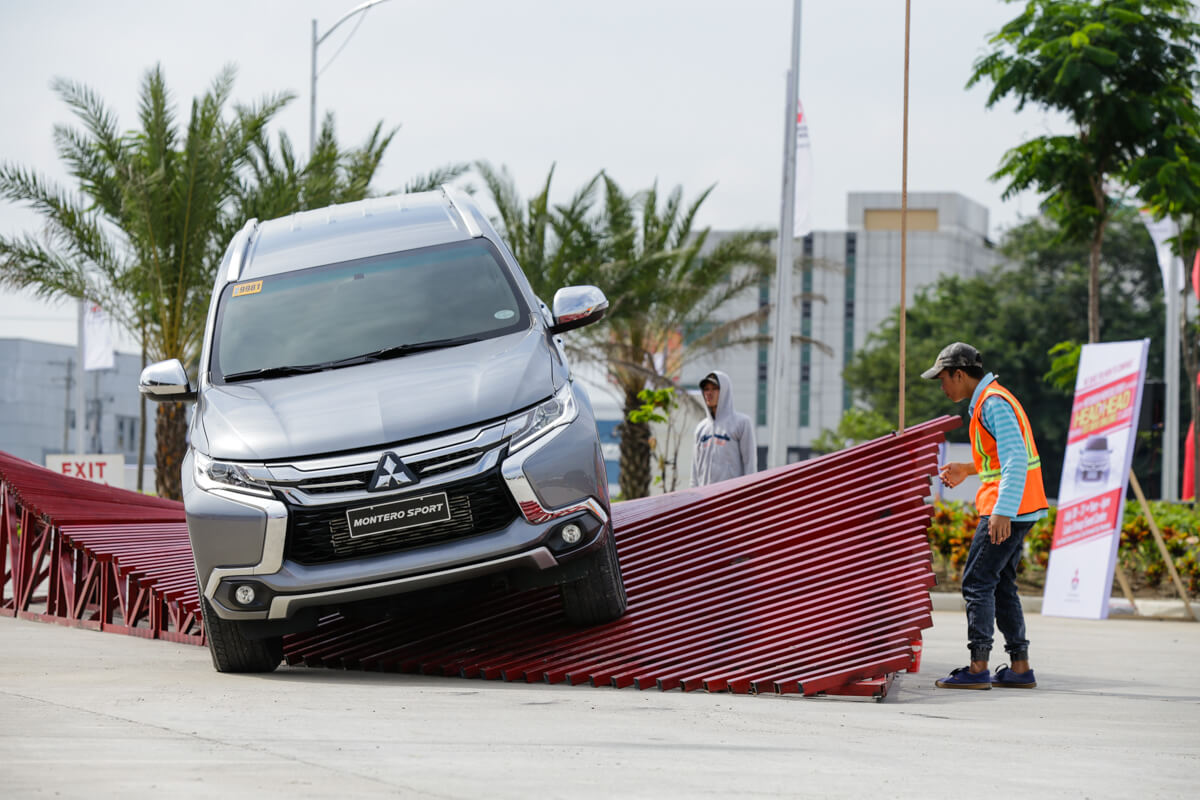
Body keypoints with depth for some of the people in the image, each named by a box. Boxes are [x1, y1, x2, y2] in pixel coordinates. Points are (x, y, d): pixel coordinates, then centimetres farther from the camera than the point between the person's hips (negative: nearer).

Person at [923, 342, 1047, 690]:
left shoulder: (994, 403, -15)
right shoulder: (989, 400, 17)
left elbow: (1015, 460, -24)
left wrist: (1002, 512, -31)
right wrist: (967, 469, 23)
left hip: (1007, 509, -10)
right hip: (1012, 509, 10)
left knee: (977, 582, -9)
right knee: (1000, 585, 12)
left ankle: (977, 668, -11)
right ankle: (1020, 668, 12)